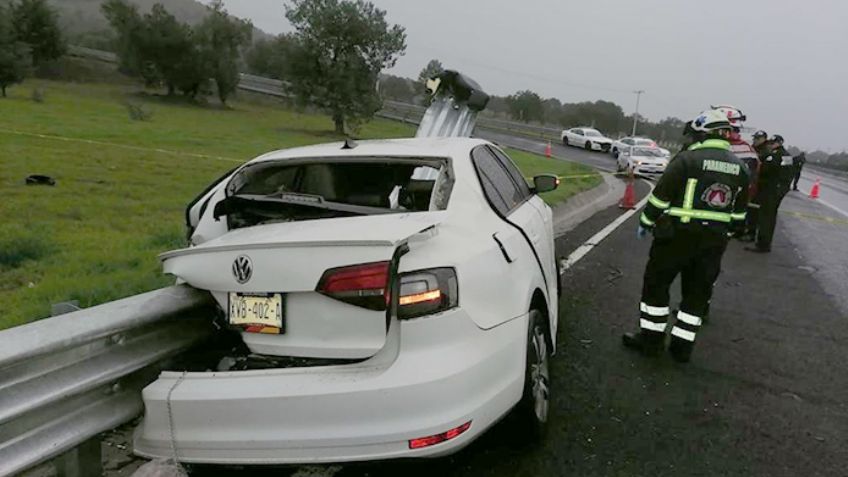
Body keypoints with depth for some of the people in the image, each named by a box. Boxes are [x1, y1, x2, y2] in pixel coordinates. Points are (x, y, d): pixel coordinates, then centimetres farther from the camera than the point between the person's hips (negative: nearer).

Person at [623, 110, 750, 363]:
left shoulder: (687, 159, -12)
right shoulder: (740, 168, 8)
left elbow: (661, 196, -10)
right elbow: (739, 212, 14)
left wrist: (646, 222, 2)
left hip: (678, 235, -5)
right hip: (715, 241, 5)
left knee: (656, 284, 8)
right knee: (697, 292, 13)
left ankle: (651, 338, 13)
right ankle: (682, 345, 17)